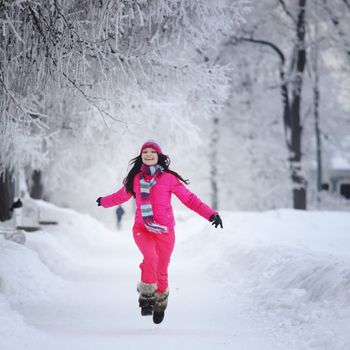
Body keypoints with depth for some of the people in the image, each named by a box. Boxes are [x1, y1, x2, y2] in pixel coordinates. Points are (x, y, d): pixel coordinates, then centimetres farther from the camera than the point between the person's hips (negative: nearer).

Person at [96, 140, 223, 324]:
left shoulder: (168, 178, -2)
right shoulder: (135, 179, 7)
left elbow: (189, 199, -2)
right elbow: (122, 195, 27)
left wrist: (211, 214, -11)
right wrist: (104, 201, 43)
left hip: (164, 231, -1)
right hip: (142, 228, 1)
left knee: (161, 271, 5)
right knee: (150, 257, -30)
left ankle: (160, 303, 34)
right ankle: (146, 296, -12)